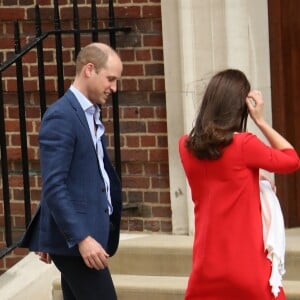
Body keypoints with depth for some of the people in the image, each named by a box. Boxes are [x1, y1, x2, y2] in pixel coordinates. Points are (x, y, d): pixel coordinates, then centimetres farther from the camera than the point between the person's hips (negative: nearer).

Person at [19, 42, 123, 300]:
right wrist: (81, 238, -25)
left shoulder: (90, 115, 15)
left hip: (86, 232, 9)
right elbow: (54, 186, -20)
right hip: (73, 238, -9)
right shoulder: (61, 116, -14)